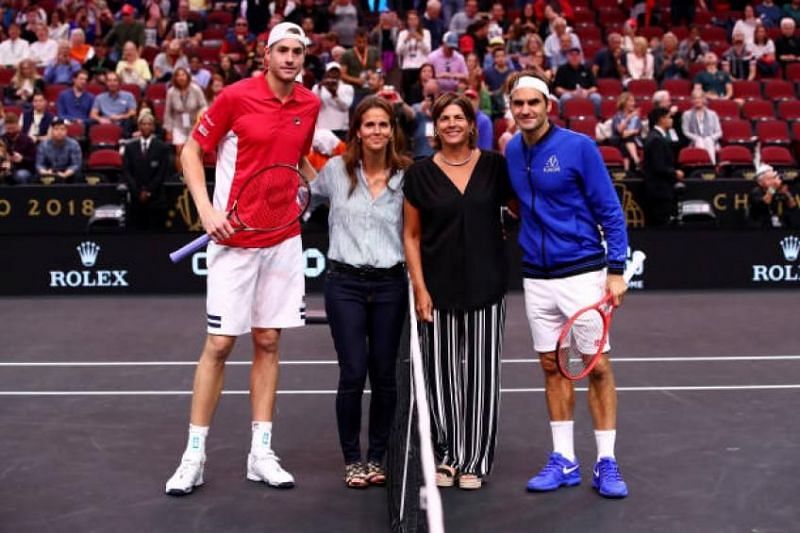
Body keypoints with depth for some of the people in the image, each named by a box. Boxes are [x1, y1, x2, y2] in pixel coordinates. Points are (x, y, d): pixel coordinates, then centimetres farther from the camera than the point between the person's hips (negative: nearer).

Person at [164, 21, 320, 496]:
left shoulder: (310, 105, 6)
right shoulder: (236, 96, -8)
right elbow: (192, 151, -2)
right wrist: (206, 210, -14)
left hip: (284, 239, 4)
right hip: (234, 239, -4)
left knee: (268, 342, 8)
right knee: (219, 343, -2)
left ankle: (261, 453, 15)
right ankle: (195, 454, 10)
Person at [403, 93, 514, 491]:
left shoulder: (494, 165, 3)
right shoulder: (420, 173, 2)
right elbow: (411, 235, 4)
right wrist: (419, 288, -3)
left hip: (486, 287, 0)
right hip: (438, 290, 0)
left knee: (481, 375, 4)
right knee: (441, 374, 4)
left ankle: (474, 461, 17)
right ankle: (446, 456, 19)